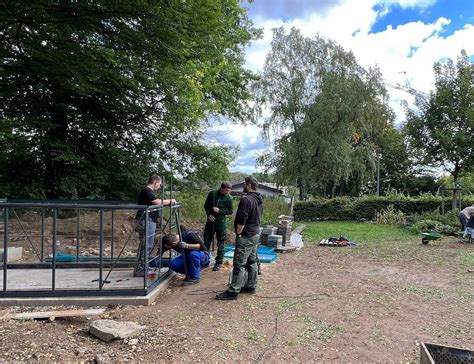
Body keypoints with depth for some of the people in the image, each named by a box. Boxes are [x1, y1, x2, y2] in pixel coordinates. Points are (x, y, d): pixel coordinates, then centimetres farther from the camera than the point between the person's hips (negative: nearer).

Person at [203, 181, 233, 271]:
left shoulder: (228, 198, -6)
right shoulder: (212, 194, -3)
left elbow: (230, 211, -2)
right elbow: (206, 205, 6)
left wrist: (219, 211, -15)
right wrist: (209, 214, -9)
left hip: (221, 222, -2)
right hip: (211, 220, 2)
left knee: (220, 243, 2)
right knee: (207, 240, 11)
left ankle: (219, 262, 12)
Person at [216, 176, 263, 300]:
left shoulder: (246, 199, -20)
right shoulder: (259, 200, 11)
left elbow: (241, 220, -23)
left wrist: (238, 234, -12)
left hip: (246, 237, -10)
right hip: (255, 235, 10)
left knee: (239, 265, -6)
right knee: (252, 262, 16)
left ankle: (233, 291, -2)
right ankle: (251, 286, 25)